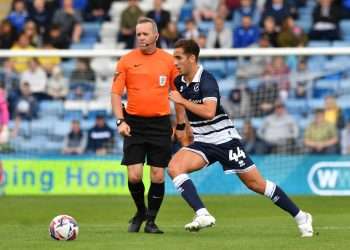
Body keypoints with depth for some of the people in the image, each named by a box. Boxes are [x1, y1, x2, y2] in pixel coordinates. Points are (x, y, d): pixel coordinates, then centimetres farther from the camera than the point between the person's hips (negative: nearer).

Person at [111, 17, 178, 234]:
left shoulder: (168, 61, 4)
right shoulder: (127, 61, 1)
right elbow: (116, 93, 2)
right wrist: (121, 121, -11)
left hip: (160, 124, 0)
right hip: (134, 124, 0)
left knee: (158, 176, -2)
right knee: (134, 176, -7)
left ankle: (151, 220, 13)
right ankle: (141, 211, 21)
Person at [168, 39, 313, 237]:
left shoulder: (206, 80, -18)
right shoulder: (179, 82, 4)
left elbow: (209, 112, -33)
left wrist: (183, 101, -26)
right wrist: (180, 127, 29)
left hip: (224, 139, -7)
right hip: (201, 142, 7)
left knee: (256, 183, -3)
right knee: (174, 167, -19)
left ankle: (300, 217, 10)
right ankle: (203, 215, -24)